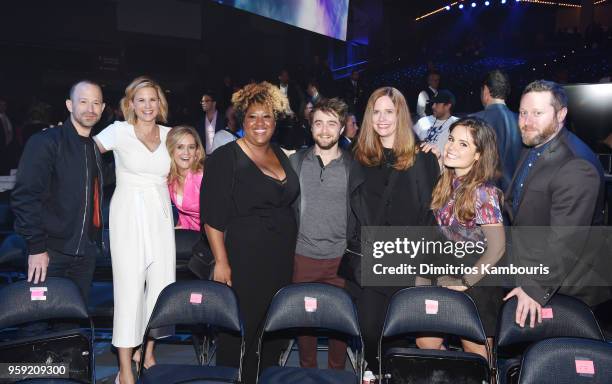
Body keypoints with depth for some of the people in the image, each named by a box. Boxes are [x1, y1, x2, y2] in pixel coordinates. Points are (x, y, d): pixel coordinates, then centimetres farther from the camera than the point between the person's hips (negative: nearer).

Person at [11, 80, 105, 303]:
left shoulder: (95, 148, 13)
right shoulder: (46, 141, -9)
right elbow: (25, 196, -15)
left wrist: (96, 241, 11)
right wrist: (36, 247, -18)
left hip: (86, 251, 6)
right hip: (51, 251, -6)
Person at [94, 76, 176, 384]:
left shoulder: (169, 134, 9)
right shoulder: (119, 131, -1)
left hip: (160, 216, 4)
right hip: (129, 216, -4)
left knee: (162, 284, 4)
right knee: (129, 287, -4)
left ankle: (147, 351, 23)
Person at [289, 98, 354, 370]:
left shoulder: (353, 165, 0)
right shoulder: (295, 161, 2)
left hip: (341, 256, 0)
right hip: (304, 255, 1)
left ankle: (337, 372, 29)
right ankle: (307, 371, 30)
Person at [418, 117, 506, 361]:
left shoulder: (483, 192, -20)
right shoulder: (447, 183, 2)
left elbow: (496, 247, -22)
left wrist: (464, 282, -13)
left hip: (478, 284, -7)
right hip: (449, 278, 7)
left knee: (475, 354, 8)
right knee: (425, 343, 11)